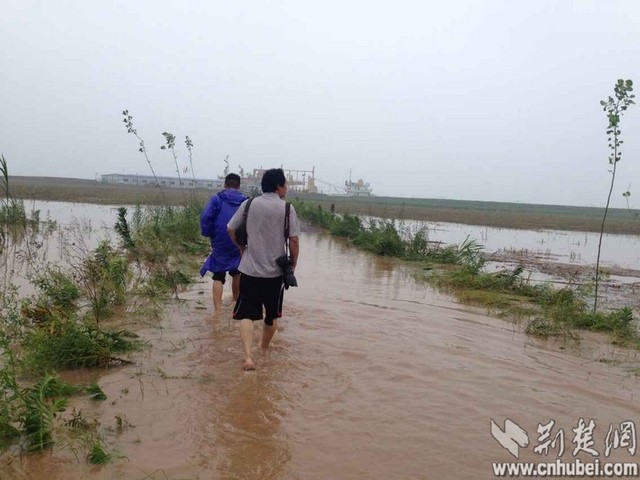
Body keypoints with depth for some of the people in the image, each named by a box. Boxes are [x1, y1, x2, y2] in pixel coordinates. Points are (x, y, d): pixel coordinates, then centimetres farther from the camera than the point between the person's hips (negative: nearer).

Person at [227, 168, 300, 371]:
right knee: (272, 316, 18)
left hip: (249, 270, 1)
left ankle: (248, 356, -13)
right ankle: (265, 351, 34)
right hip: (275, 271, -1)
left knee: (246, 315, 3)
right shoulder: (287, 208, -7)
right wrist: (293, 262, 5)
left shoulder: (249, 204, 1)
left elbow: (231, 229, 5)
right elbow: (294, 240, -10)